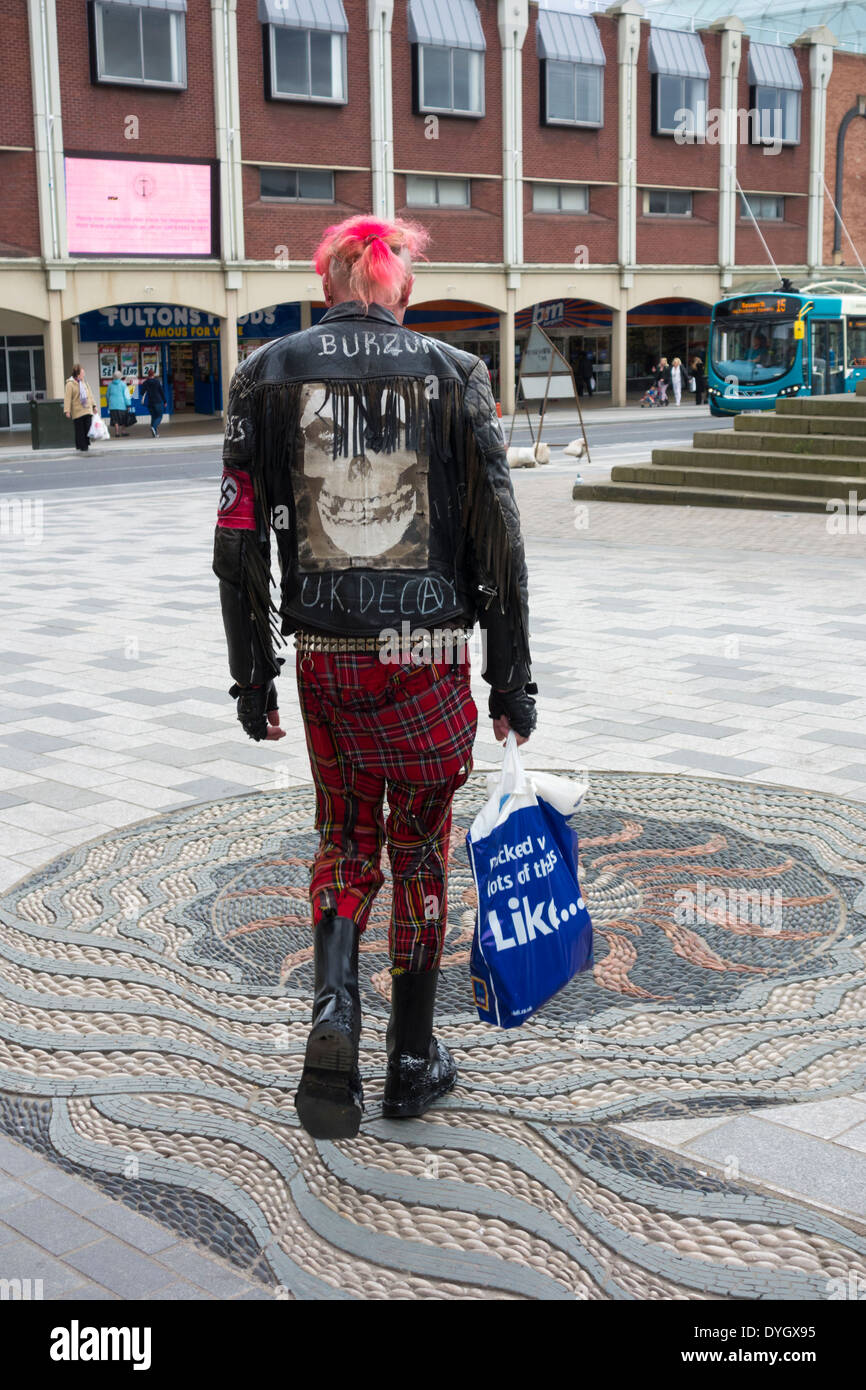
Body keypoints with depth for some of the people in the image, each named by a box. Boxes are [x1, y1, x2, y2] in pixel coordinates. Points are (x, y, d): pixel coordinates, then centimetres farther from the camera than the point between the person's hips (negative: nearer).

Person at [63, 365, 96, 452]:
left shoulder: (84, 381, 12)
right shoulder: (70, 384, -7)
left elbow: (89, 394, 20)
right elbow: (67, 398, -10)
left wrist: (93, 405, 19)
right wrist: (67, 411, -15)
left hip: (87, 410, 5)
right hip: (77, 412, -5)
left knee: (88, 429, 1)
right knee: (80, 430, -1)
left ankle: (86, 445, 14)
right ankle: (81, 447, 6)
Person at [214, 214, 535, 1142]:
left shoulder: (267, 372, 1)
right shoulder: (453, 374, -2)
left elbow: (240, 541, 0)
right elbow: (496, 540, -4)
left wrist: (251, 677, 7)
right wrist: (511, 679, 2)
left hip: (325, 657, 1)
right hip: (428, 657, -1)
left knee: (343, 843, 18)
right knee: (419, 853, 12)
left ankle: (334, 1016, -3)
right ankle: (413, 1061, 22)